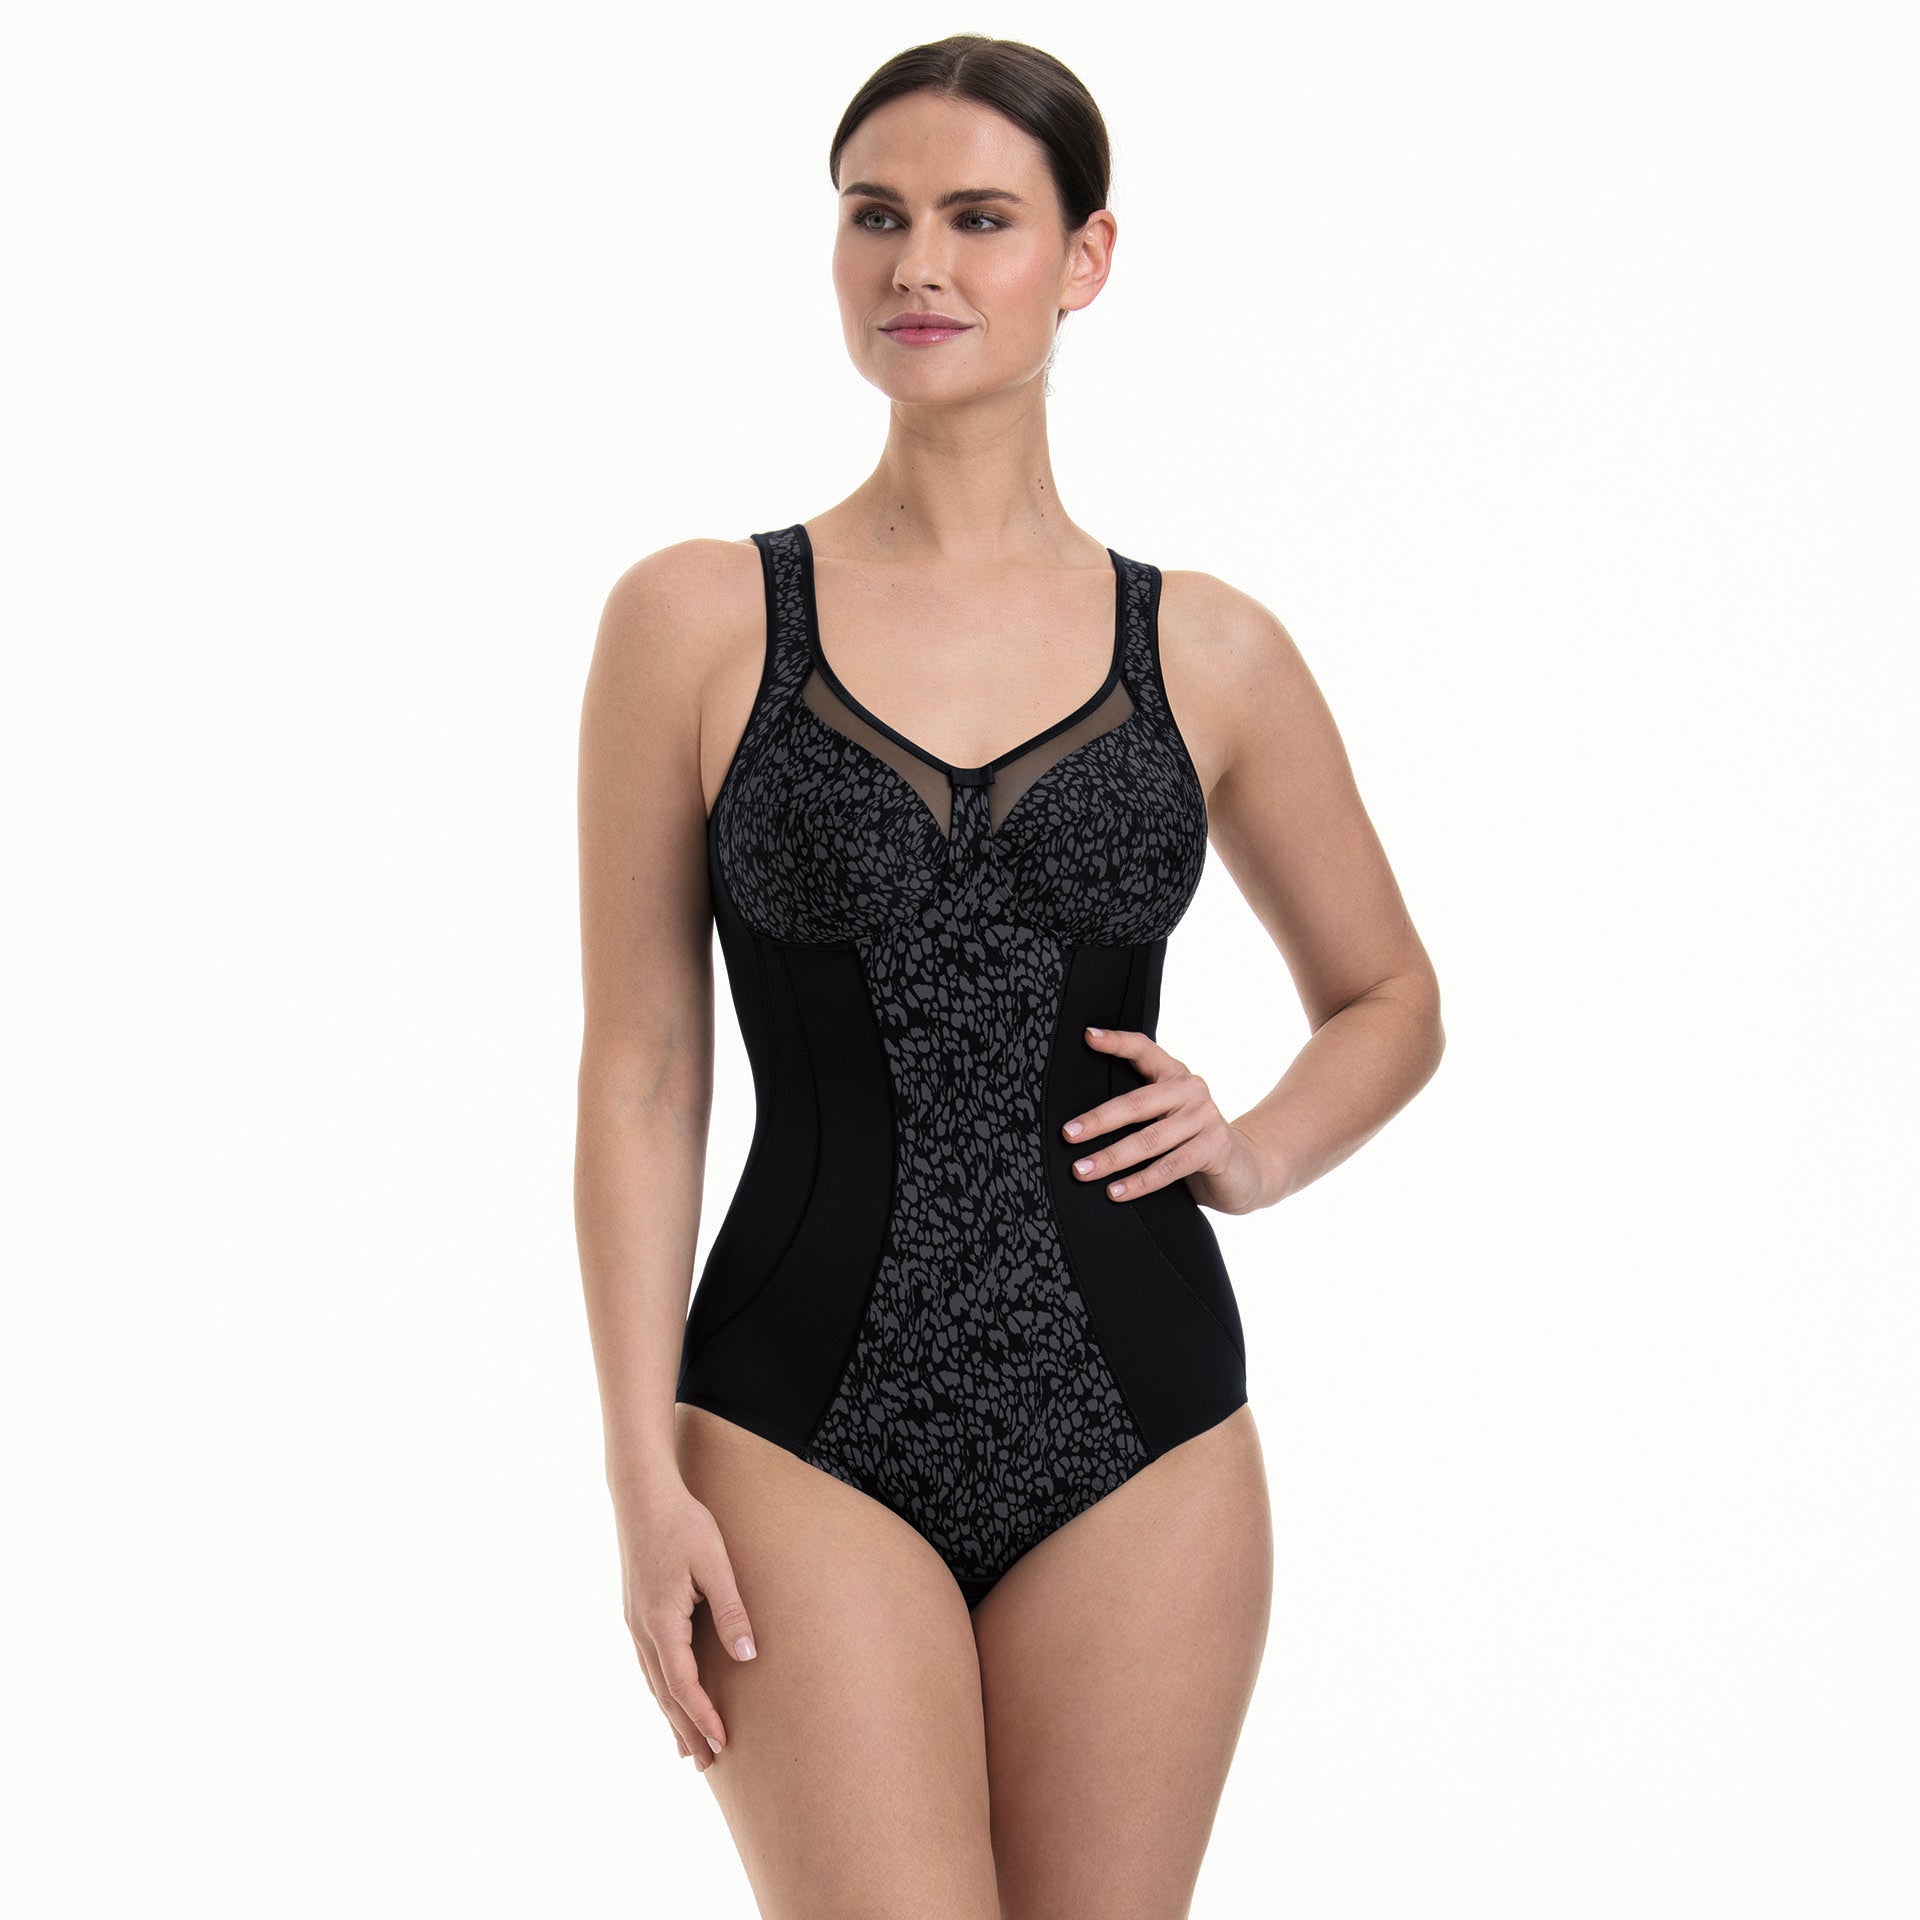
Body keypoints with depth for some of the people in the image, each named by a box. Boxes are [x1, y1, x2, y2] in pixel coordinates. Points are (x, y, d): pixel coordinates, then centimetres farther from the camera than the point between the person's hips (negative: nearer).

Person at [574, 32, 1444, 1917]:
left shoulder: (1210, 655, 6)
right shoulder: (697, 621, 1)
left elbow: (1390, 1002, 20)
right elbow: (640, 1073, 0)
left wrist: (1256, 1154, 0)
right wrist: (644, 1473, -5)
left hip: (1136, 1422, 2)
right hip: (803, 1427, -2)